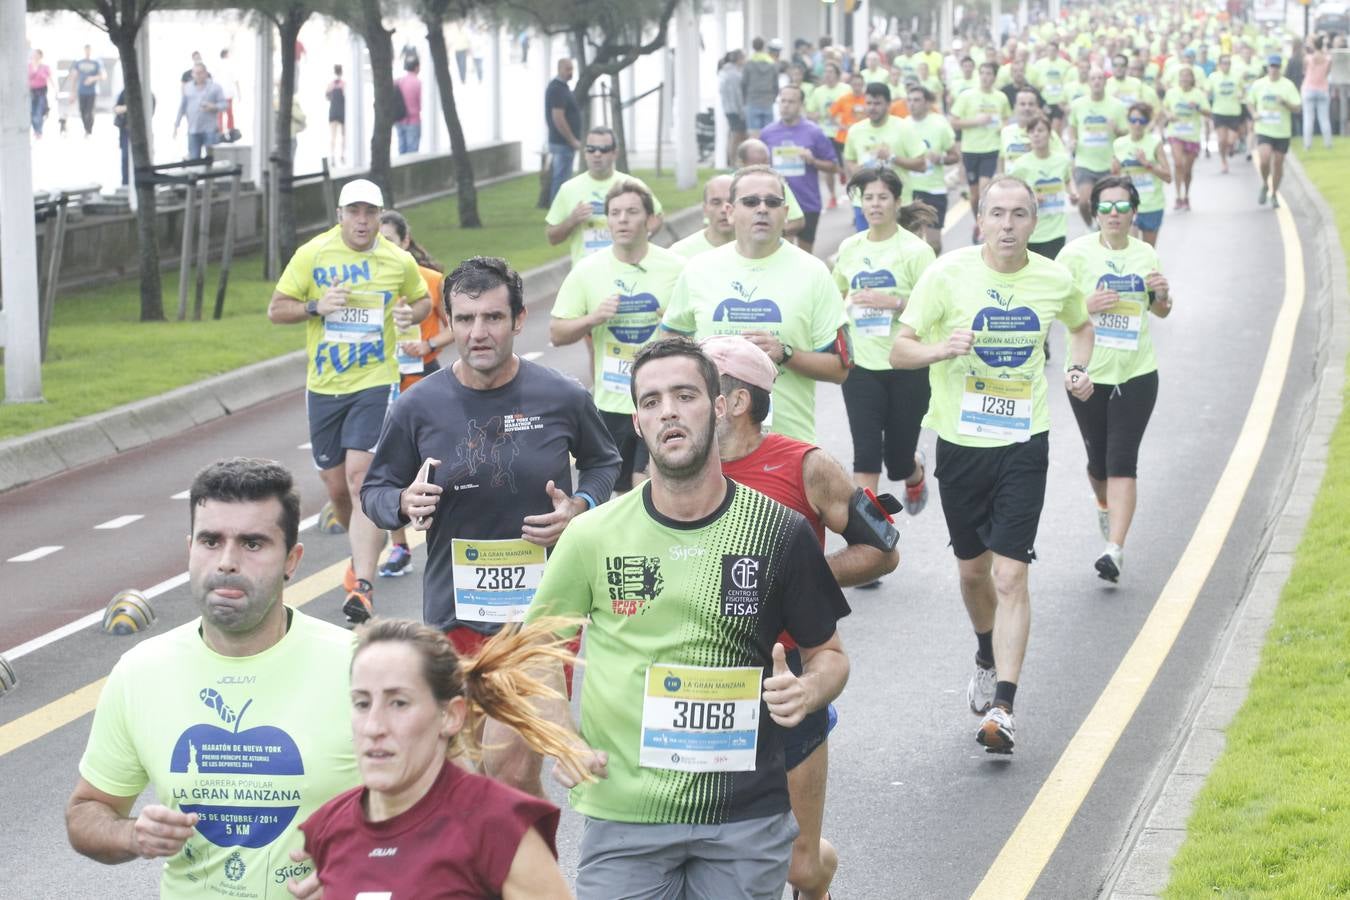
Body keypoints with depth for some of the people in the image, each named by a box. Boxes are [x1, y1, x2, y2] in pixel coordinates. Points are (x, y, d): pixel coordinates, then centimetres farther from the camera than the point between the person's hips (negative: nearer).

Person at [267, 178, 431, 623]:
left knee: (361, 476, -18)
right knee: (337, 487, 9)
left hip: (375, 384, -2)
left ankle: (363, 586, -22)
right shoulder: (312, 255, -2)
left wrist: (412, 312, -6)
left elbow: (423, 299, 18)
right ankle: (363, 552, 40)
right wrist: (316, 307, -18)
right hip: (324, 387, 2)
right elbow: (276, 309, 1)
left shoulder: (400, 261, 0)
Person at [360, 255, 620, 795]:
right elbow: (374, 489, 9)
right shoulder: (420, 406, -2)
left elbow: (604, 462, 16)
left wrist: (582, 507, -5)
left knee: (507, 769, -14)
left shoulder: (562, 399, -3)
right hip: (454, 612, 3)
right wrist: (404, 503, -14)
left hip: (543, 612, -2)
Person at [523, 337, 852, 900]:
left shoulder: (780, 532, -1)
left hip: (747, 818, 0)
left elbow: (828, 653, 9)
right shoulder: (594, 535, 0)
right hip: (623, 812, 0)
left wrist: (807, 690, -12)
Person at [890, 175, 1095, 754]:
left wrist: (1079, 368, 2)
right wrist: (940, 349, -30)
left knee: (1010, 575, -11)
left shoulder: (1056, 280, -1)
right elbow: (899, 350, -9)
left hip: (1024, 444, -1)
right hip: (961, 441, 1)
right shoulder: (948, 273, -9)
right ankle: (989, 657, 46)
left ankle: (1002, 707, -12)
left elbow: (1081, 325, 22)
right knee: (973, 569, 17)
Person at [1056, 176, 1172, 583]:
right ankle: (1105, 505, 46)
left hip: (1136, 374, 1)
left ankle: (1115, 549, -13)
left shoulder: (1145, 254, 5)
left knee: (1122, 461, -9)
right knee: (1098, 458, 12)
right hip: (1088, 374, -1)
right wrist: (1086, 304, -21)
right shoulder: (1077, 253, -5)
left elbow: (1161, 311, 18)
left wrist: (1162, 295, -5)